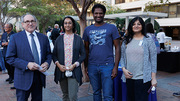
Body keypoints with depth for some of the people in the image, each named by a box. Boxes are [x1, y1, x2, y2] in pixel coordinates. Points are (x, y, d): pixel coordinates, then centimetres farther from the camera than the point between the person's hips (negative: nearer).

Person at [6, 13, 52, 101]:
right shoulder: (15, 37, -4)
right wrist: (27, 65, -19)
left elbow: (49, 54, 13)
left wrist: (47, 63, -9)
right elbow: (9, 58, -7)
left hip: (40, 77, 4)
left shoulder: (43, 38, 7)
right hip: (23, 78, -3)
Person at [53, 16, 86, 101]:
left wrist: (74, 65, -11)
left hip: (74, 71, -2)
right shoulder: (59, 39, 9)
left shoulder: (78, 39, 4)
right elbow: (54, 54, 10)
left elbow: (83, 55, 2)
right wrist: (58, 65, -8)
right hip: (61, 71, 2)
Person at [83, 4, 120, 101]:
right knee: (96, 92, 16)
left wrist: (116, 67, -8)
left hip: (107, 66, -3)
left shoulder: (111, 28, -1)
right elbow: (86, 49, 13)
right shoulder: (87, 29, 9)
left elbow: (117, 47, -2)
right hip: (92, 66, 3)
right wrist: (86, 66, 8)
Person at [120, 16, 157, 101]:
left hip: (143, 78, -3)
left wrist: (153, 78, -5)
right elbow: (122, 57, 13)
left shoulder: (148, 41, -1)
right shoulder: (126, 41, 9)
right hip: (129, 77, 4)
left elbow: (153, 60, -2)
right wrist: (123, 69, -4)